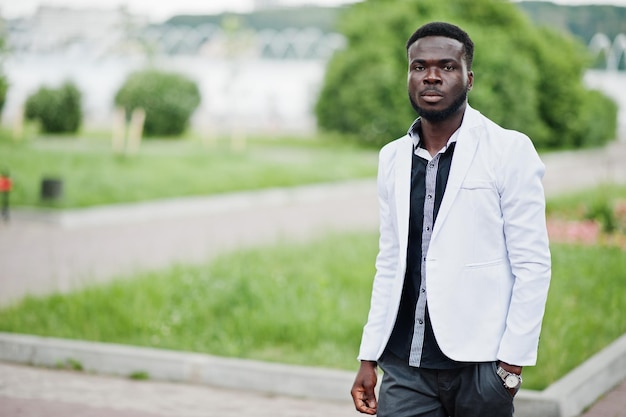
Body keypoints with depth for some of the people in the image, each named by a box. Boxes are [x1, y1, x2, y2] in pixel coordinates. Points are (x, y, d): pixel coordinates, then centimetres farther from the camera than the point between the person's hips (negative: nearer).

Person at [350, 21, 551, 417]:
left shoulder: (510, 151, -4)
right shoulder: (392, 158, 10)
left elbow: (533, 266, -6)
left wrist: (512, 362, -10)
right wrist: (369, 358, 10)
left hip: (479, 363, -3)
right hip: (405, 366, 4)